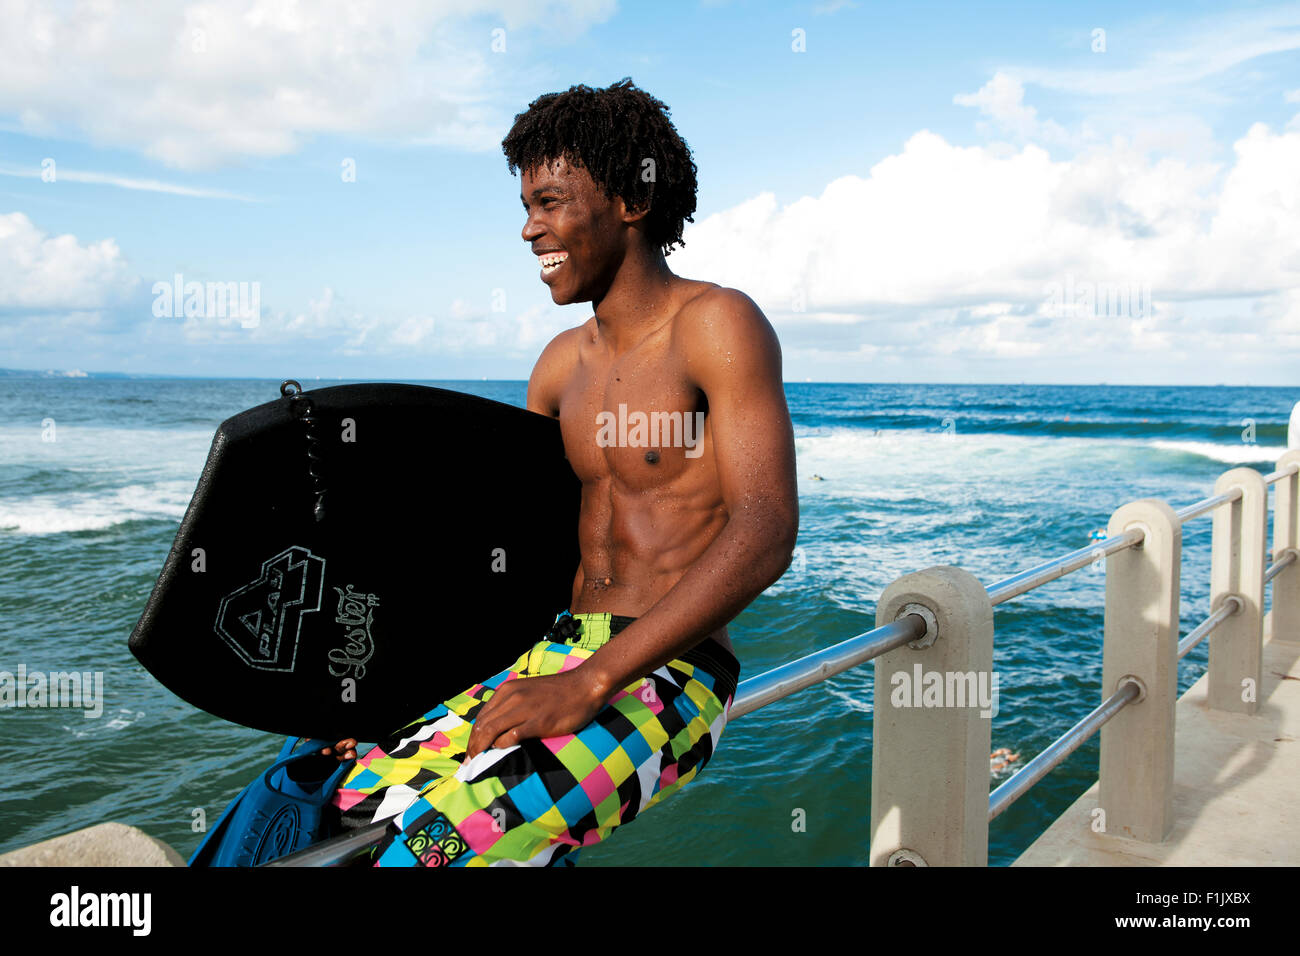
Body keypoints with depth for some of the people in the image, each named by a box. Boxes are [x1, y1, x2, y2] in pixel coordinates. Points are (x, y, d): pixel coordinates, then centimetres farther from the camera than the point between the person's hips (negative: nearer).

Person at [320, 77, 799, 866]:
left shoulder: (718, 325, -10)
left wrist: (591, 682, -26)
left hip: (673, 678, -7)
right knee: (356, 794, 1)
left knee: (440, 836, -25)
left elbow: (766, 534, -21)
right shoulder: (564, 362, 12)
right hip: (558, 654, 7)